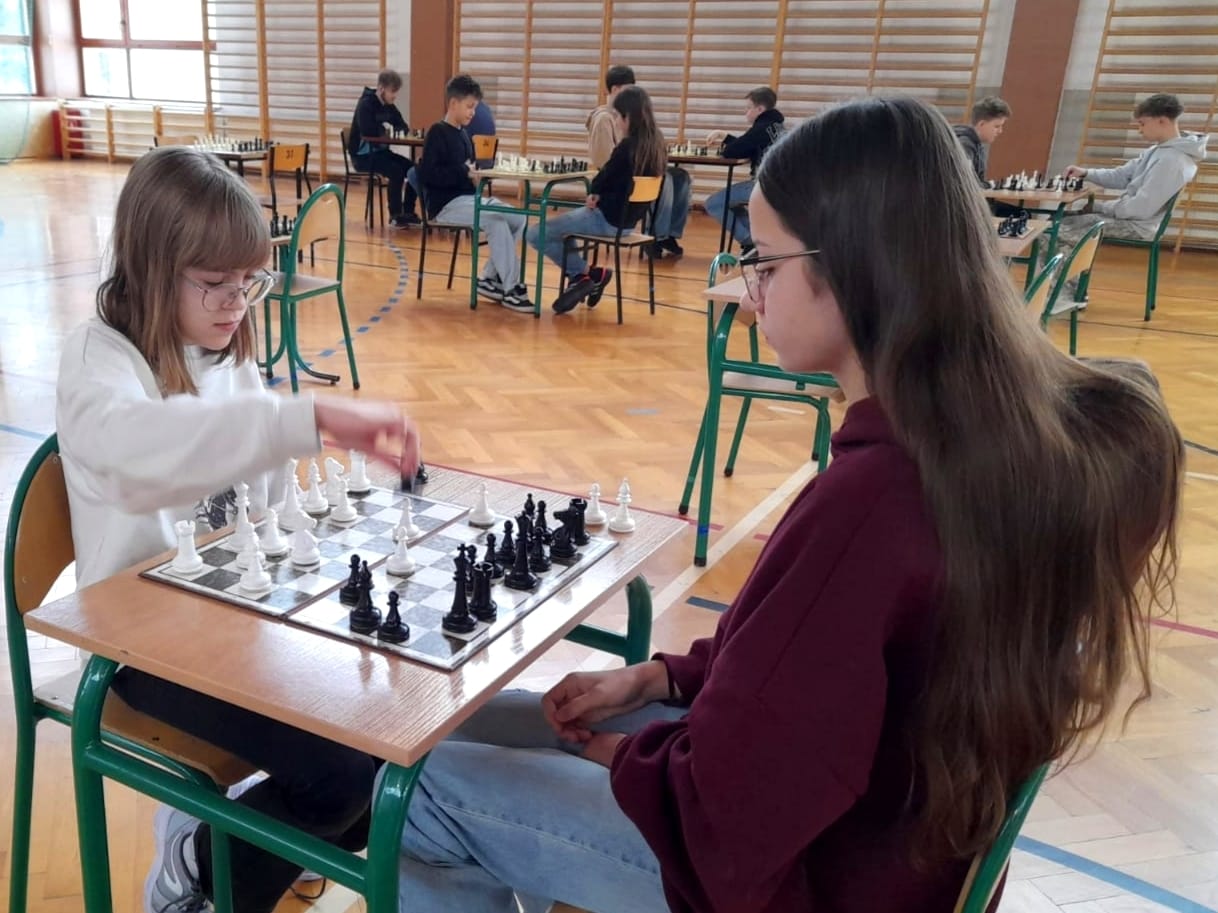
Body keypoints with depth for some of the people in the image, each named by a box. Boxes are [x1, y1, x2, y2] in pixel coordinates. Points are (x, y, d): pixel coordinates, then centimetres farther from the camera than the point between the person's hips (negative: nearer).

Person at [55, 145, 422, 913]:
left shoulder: (232, 360, 6)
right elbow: (139, 447, -43)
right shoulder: (99, 359, -17)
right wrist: (313, 419, -52)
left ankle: (283, 842, 22)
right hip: (153, 637, -7)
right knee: (338, 769, -20)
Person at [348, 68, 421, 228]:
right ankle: (395, 215, -17)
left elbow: (403, 126, 18)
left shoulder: (389, 106, 9)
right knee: (396, 171, -29)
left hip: (381, 151, 8)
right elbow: (368, 133, -25)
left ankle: (408, 212, 1)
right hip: (363, 155, -8)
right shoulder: (365, 105, -14)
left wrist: (396, 130, -6)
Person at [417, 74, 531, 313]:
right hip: (445, 204, -8)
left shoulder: (464, 134, 15)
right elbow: (426, 174, -18)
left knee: (519, 218, -8)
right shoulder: (437, 132, -8)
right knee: (497, 222, -27)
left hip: (468, 198, 8)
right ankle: (511, 288, -18)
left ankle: (490, 278, -1)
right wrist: (464, 173, -21)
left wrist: (476, 171, 1)